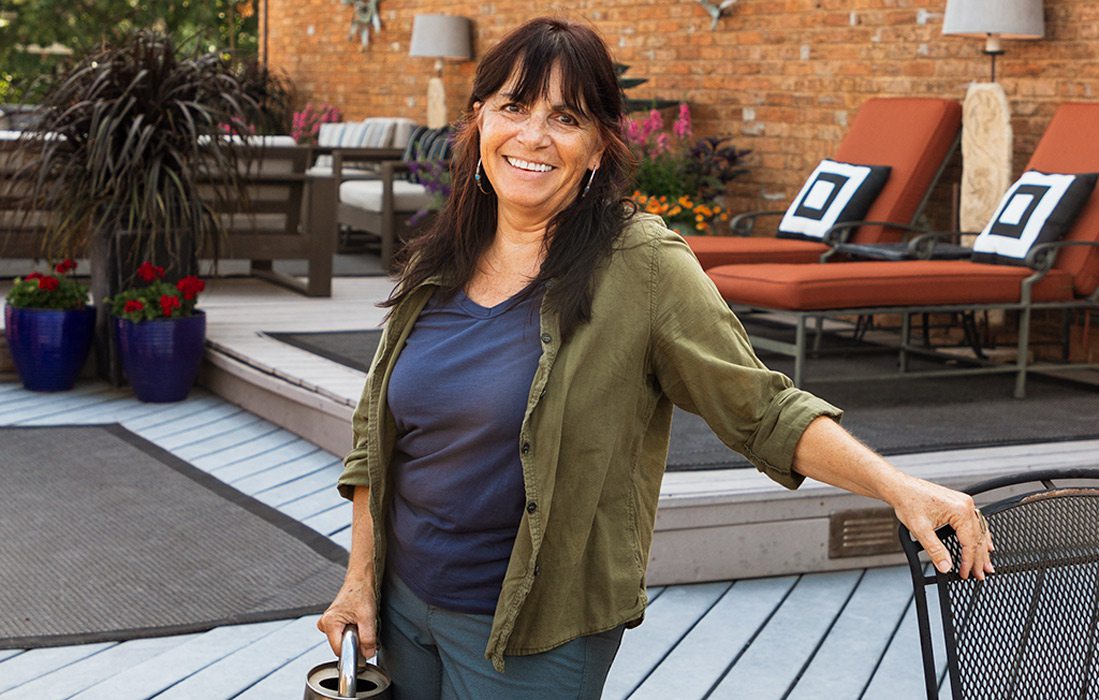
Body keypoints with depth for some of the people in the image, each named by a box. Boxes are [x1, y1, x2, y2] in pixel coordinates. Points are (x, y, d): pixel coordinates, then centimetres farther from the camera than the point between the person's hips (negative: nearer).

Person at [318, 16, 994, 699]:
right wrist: (360, 576, 8)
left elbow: (765, 410, -14)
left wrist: (899, 486, -26)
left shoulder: (643, 268, -14)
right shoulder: (436, 265, 1)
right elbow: (377, 432, 10)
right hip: (403, 603, 5)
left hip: (530, 638, -5)